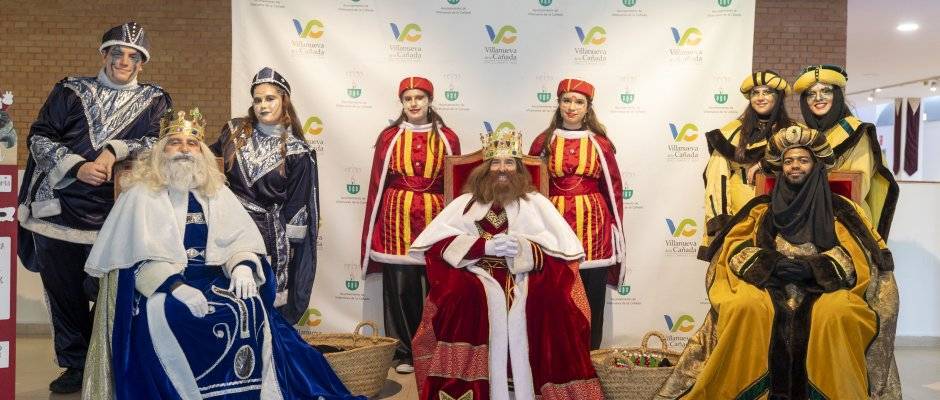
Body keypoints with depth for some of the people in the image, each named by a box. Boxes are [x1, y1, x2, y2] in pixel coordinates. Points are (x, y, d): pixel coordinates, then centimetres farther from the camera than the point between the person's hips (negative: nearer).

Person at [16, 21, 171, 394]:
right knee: (63, 292, 9)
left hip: (115, 215, -2)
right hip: (58, 209, 2)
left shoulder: (154, 101, 10)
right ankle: (76, 365, 23)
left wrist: (115, 150, -17)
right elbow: (39, 138, 4)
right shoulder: (70, 91, 11)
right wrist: (77, 167, -11)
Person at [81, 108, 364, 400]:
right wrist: (176, 287, -26)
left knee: (250, 307, -23)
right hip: (159, 283, -3)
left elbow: (242, 237, 6)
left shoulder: (216, 192, 14)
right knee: (166, 313, -35)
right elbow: (142, 256, -10)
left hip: (209, 276, 3)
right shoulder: (141, 195, 1)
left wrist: (243, 266, -17)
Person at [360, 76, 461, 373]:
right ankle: (404, 352, 15)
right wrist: (373, 230, 3)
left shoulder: (447, 138, 6)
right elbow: (377, 184, 6)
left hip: (436, 217, 0)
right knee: (400, 286, 2)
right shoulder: (389, 137, 5)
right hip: (398, 217, 0)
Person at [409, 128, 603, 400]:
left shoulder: (536, 202, 15)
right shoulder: (467, 202, 15)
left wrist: (525, 248, -15)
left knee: (552, 298, -29)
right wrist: (484, 246, -11)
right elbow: (436, 244, 2)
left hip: (527, 278, 0)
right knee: (458, 295, -32)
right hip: (477, 275, 0)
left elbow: (565, 249, 3)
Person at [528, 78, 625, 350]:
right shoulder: (544, 142, 5)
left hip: (593, 223, 0)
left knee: (591, 293, 3)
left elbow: (613, 187, 8)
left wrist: (615, 229, 6)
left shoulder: (599, 143, 6)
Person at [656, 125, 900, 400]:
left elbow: (856, 255, 0)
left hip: (824, 286, 0)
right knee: (744, 308, -33)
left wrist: (812, 267, -16)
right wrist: (769, 261, -12)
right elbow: (734, 246, 6)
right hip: (767, 283, 1)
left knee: (837, 315, -36)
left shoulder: (839, 210, 13)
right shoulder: (762, 208, 16)